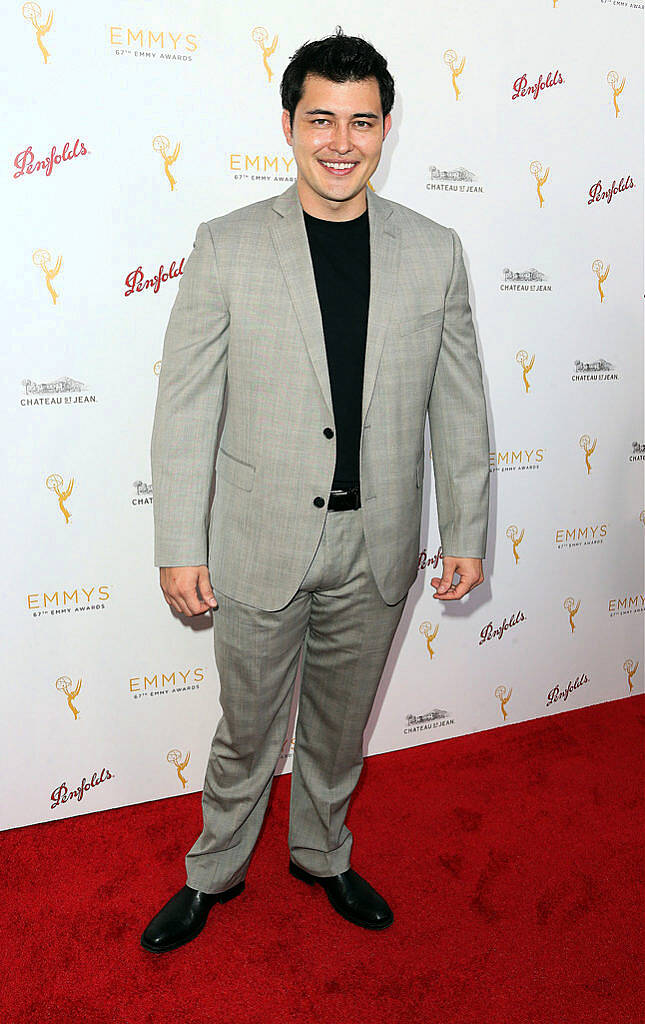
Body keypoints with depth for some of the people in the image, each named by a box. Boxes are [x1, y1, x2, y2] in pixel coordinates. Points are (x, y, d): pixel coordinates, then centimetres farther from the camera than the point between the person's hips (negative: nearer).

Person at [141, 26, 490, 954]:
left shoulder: (434, 251, 1)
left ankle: (322, 853, 47)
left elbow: (459, 406, 4)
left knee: (340, 727, 21)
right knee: (246, 732, 15)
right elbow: (186, 408, -6)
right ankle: (213, 875, 42)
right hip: (261, 545, -2)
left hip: (377, 548, 2)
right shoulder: (226, 247, -6)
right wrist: (180, 547, -7)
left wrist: (467, 532, 3)